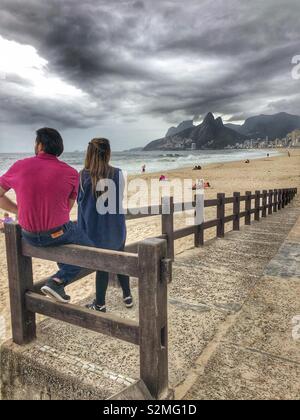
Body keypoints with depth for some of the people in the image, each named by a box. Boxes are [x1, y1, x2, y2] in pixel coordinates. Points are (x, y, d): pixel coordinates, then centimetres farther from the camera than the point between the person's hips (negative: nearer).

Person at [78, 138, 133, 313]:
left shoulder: (83, 176, -11)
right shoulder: (118, 174, -11)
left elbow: (81, 202, -2)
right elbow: (121, 199, -1)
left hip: (95, 228, 0)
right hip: (115, 227, 1)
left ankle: (100, 304, 23)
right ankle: (128, 296, 32)